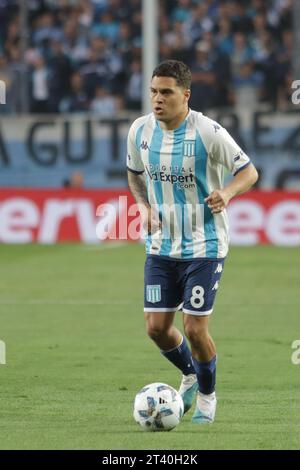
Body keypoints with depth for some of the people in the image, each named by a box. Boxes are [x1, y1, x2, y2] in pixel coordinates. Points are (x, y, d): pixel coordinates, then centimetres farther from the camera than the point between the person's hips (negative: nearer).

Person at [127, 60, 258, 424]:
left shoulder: (208, 132, -17)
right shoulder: (140, 130, -3)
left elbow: (248, 172, -8)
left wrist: (226, 193, -29)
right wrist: (144, 206, -2)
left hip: (204, 247, -4)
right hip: (161, 246, 5)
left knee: (195, 329, -7)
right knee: (156, 327, 3)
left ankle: (207, 395, 21)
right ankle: (190, 375, 34)